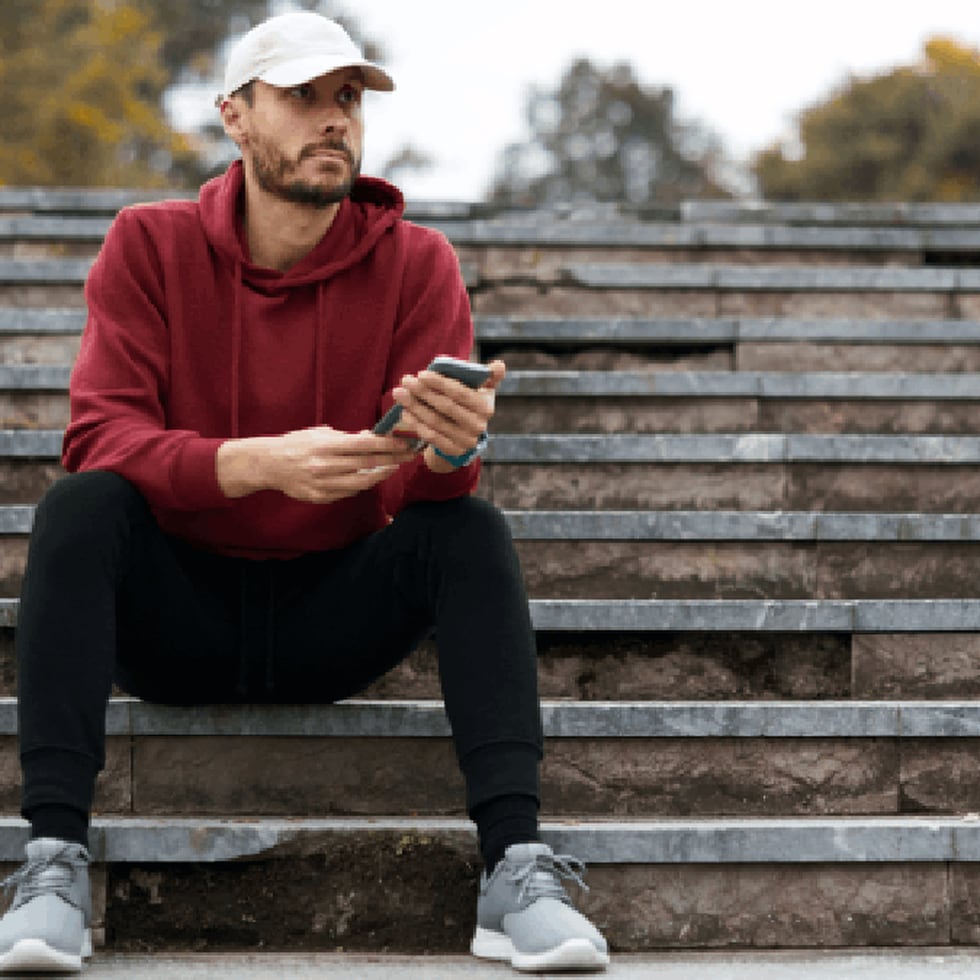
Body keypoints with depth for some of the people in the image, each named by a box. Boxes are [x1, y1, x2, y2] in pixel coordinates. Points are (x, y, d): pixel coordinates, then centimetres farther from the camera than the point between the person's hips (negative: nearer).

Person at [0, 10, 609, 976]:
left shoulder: (415, 261, -3)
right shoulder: (150, 245, -5)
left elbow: (426, 483, -12)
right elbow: (99, 438, -18)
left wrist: (451, 447, -39)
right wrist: (264, 462, -35)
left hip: (333, 620, 1)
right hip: (174, 612, -1)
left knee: (472, 529, -24)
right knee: (78, 508, -28)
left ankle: (514, 866, -34)